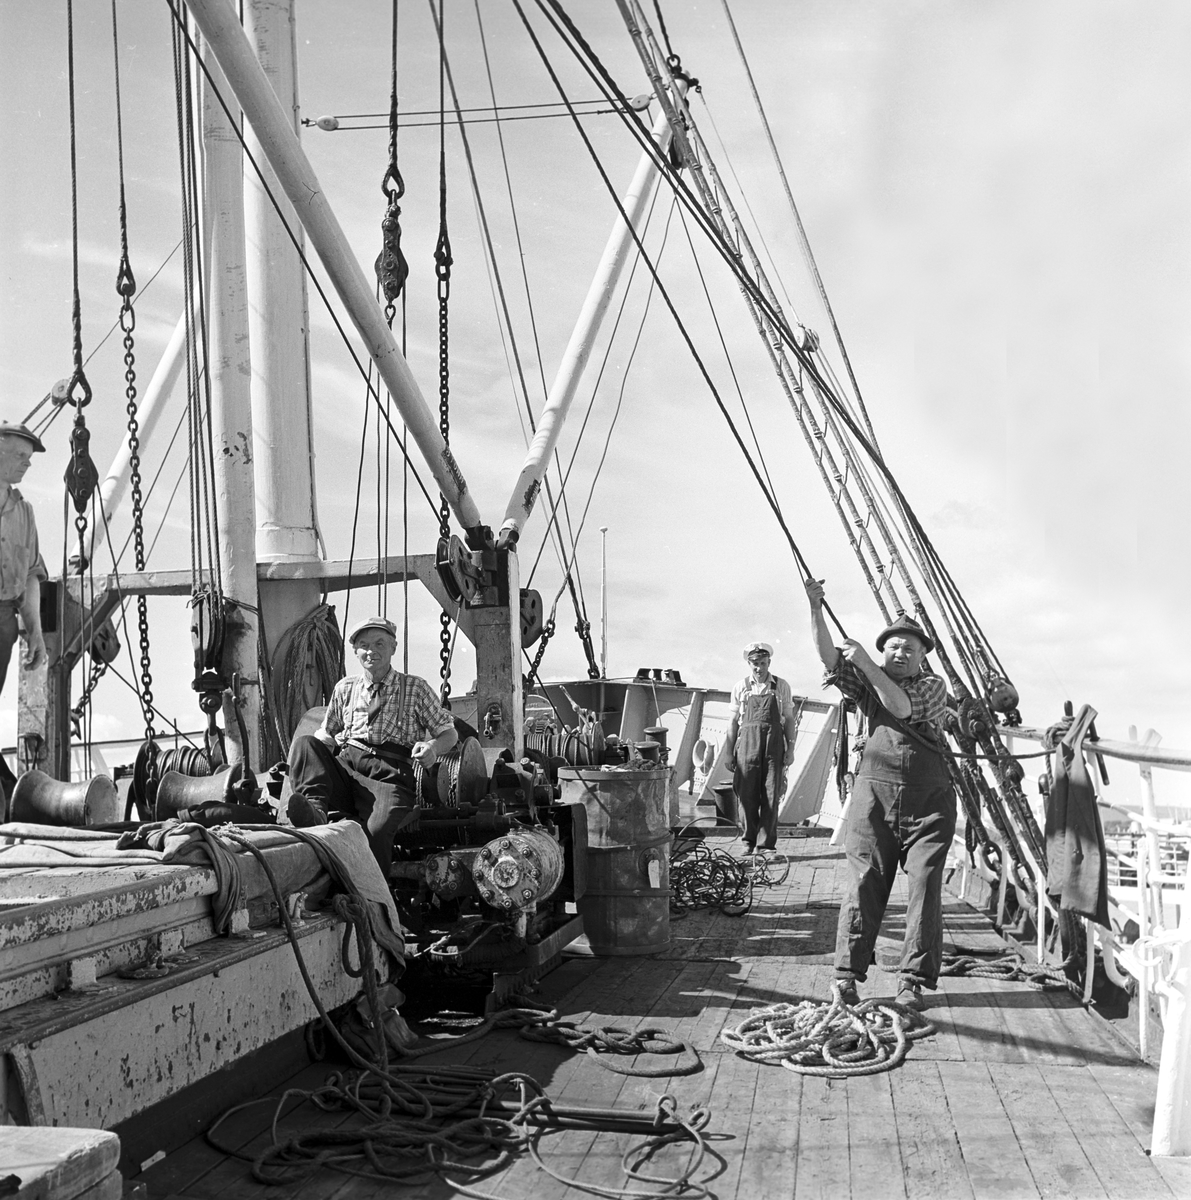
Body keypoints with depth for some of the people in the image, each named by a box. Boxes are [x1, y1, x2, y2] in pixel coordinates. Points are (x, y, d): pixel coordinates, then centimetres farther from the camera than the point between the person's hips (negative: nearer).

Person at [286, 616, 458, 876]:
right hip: (344, 765, 4)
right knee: (304, 742, -26)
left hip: (389, 771, -4)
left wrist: (432, 747, -9)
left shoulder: (415, 688, 17)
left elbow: (449, 732, 17)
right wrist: (307, 755, 5)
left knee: (376, 829, -35)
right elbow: (326, 734, 30)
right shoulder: (345, 687, 25)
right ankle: (316, 810, -46)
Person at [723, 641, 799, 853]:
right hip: (747, 743, 0)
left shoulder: (781, 686, 6)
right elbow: (733, 722, 9)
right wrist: (729, 753, 5)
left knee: (771, 796, -2)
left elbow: (789, 719, 8)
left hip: (774, 745, 0)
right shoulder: (741, 687, 6)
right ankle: (749, 841, 14)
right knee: (747, 795, 0)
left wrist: (790, 748, 1)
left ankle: (766, 844, 4)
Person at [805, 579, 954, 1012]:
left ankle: (914, 980, 2)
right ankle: (847, 973, 4)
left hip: (928, 802, -1)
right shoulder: (867, 683, 13)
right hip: (874, 797, 1)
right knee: (864, 883, -2)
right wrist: (815, 609, -13)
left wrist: (866, 664, -15)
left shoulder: (933, 685, 7)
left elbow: (901, 706, -13)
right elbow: (829, 657, -1)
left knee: (924, 886, -4)